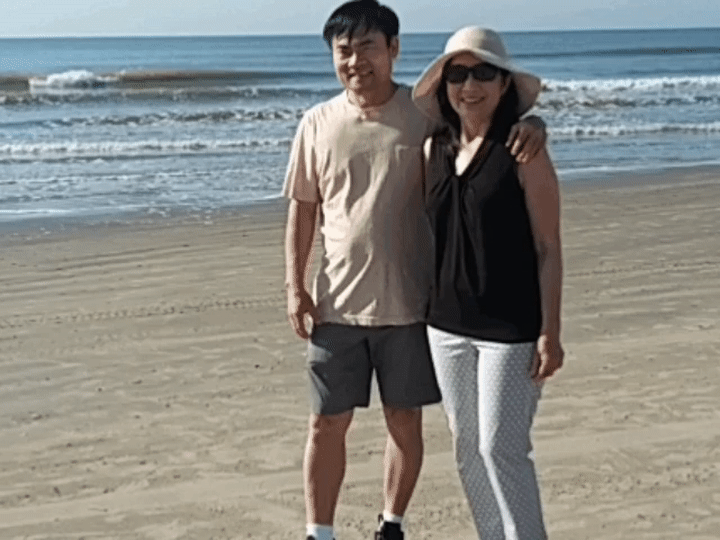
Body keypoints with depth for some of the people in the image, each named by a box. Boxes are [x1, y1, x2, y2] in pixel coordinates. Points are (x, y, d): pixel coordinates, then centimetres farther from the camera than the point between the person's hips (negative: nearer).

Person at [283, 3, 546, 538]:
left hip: (409, 303, -1)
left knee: (405, 421, 11)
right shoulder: (317, 123, 1)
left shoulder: (426, 113, -4)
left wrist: (529, 122, -24)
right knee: (327, 424, 7)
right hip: (337, 304, 1)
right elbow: (302, 210, 6)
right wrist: (295, 286, 1)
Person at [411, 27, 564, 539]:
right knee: (467, 448, 12)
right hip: (447, 325, 6)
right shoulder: (434, 148, 5)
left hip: (510, 328, -6)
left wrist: (550, 332, -13)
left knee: (501, 449, -3)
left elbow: (548, 249, -10)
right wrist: (425, 308, 13)